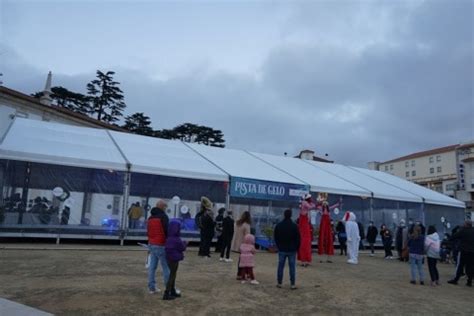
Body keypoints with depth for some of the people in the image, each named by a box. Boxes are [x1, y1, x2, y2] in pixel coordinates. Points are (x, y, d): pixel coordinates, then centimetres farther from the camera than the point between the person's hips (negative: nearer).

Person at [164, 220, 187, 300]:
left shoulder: (169, 238, 1)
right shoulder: (177, 240, -23)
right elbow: (182, 248, -13)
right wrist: (184, 243, 8)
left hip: (169, 258, 8)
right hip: (174, 259, -8)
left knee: (173, 275, 20)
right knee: (172, 276, 1)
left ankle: (173, 292, 32)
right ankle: (166, 294, 3)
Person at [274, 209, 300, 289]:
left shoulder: (278, 225, -1)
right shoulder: (294, 226, -10)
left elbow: (275, 237, 7)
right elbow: (298, 238, -6)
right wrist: (297, 248, 7)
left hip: (282, 250, 2)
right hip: (292, 250, -2)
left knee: (280, 266, 8)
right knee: (292, 267, 3)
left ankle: (279, 283, 13)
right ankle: (293, 284, 4)